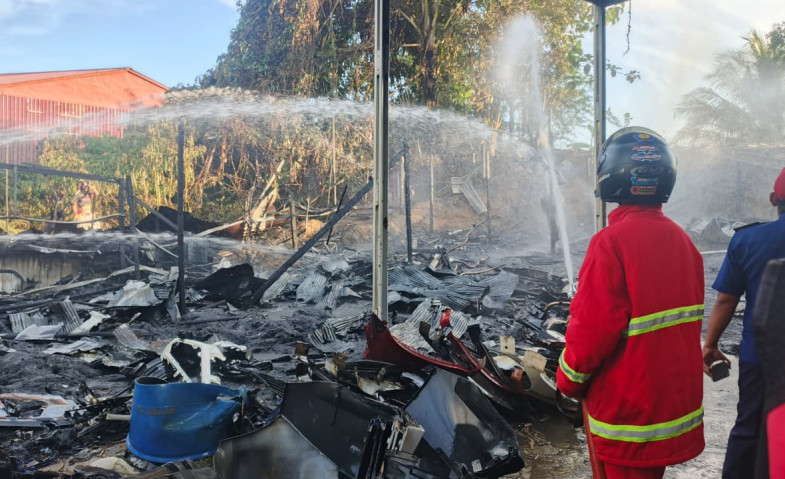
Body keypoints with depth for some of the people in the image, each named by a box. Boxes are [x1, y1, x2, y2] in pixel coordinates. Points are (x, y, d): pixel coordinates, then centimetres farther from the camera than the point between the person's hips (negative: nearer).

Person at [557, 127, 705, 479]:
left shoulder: (612, 242, -23)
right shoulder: (681, 240, 0)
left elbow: (592, 328, -24)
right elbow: (686, 320, 8)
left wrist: (569, 380, -7)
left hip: (626, 408, -7)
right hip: (677, 395, 7)